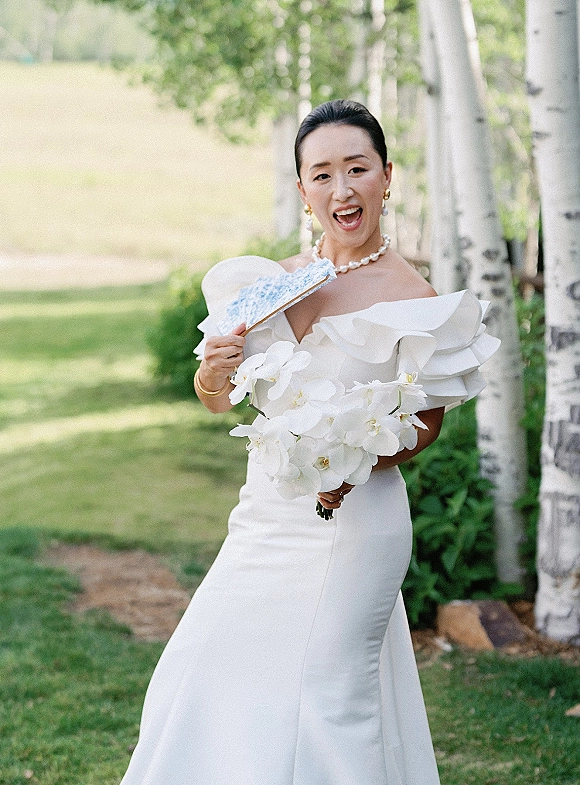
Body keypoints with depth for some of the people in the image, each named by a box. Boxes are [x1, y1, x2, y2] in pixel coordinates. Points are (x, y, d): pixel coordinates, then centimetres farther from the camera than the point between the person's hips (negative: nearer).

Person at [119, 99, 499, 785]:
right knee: (204, 679, 13)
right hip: (267, 517, 6)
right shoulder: (275, 281, 4)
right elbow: (222, 399, 11)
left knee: (322, 697, 3)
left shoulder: (411, 301, -12)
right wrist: (212, 375, -12)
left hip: (351, 519, -6)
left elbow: (427, 422, -4)